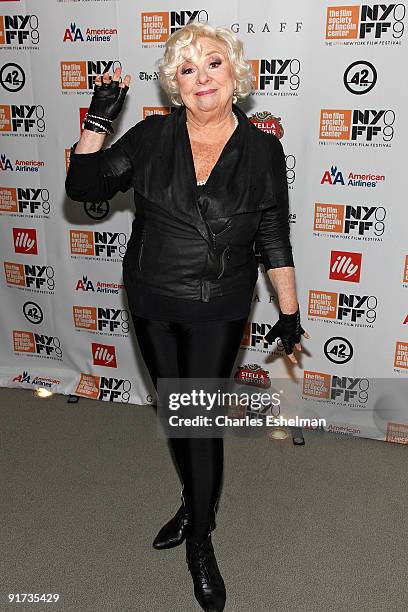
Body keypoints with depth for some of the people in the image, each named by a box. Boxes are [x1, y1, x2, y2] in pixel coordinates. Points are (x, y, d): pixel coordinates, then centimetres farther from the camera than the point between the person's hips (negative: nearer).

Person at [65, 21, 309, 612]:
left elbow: (275, 239, -2)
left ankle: (200, 540, 26)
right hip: (151, 302, 3)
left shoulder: (262, 149, -7)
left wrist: (290, 312, -1)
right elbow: (83, 187, -2)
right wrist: (99, 121, -11)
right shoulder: (153, 136, -4)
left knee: (203, 420, 2)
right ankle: (194, 500, 45)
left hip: (218, 311, -3)